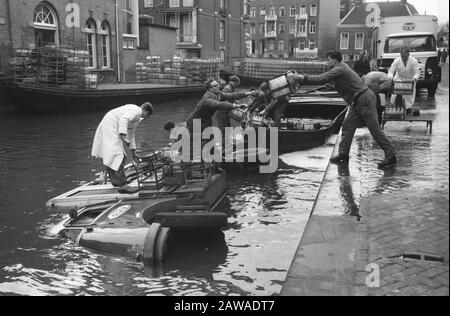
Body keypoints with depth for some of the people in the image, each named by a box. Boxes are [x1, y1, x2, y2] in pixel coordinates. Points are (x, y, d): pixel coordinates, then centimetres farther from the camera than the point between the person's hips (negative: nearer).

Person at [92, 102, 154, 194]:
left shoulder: (137, 117, 21)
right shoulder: (137, 110, -10)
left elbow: (131, 134, 29)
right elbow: (124, 119, -27)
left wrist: (133, 152, 31)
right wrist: (123, 135, -34)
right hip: (110, 127, -11)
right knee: (118, 155, -16)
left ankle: (115, 181, 28)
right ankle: (122, 186, -21)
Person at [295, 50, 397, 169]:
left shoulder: (339, 70, -14)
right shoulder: (342, 67, 17)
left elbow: (322, 79, -19)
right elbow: (326, 79, 22)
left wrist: (304, 78, -12)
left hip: (364, 99, -10)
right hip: (357, 102, 10)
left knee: (375, 128, -8)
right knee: (347, 127, 8)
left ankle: (391, 156, -4)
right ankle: (343, 154, 13)